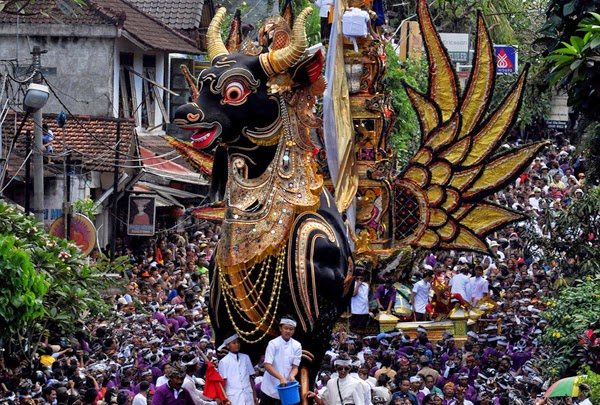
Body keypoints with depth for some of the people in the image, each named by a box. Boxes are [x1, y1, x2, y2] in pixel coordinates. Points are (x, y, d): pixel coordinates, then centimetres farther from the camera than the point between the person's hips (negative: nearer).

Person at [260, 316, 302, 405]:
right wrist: (281, 378, -29)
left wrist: (291, 376, -21)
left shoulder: (297, 346, 1)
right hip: (270, 388, -2)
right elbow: (267, 365, -16)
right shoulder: (273, 344, -8)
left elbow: (295, 367, 2)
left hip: (285, 389, 2)